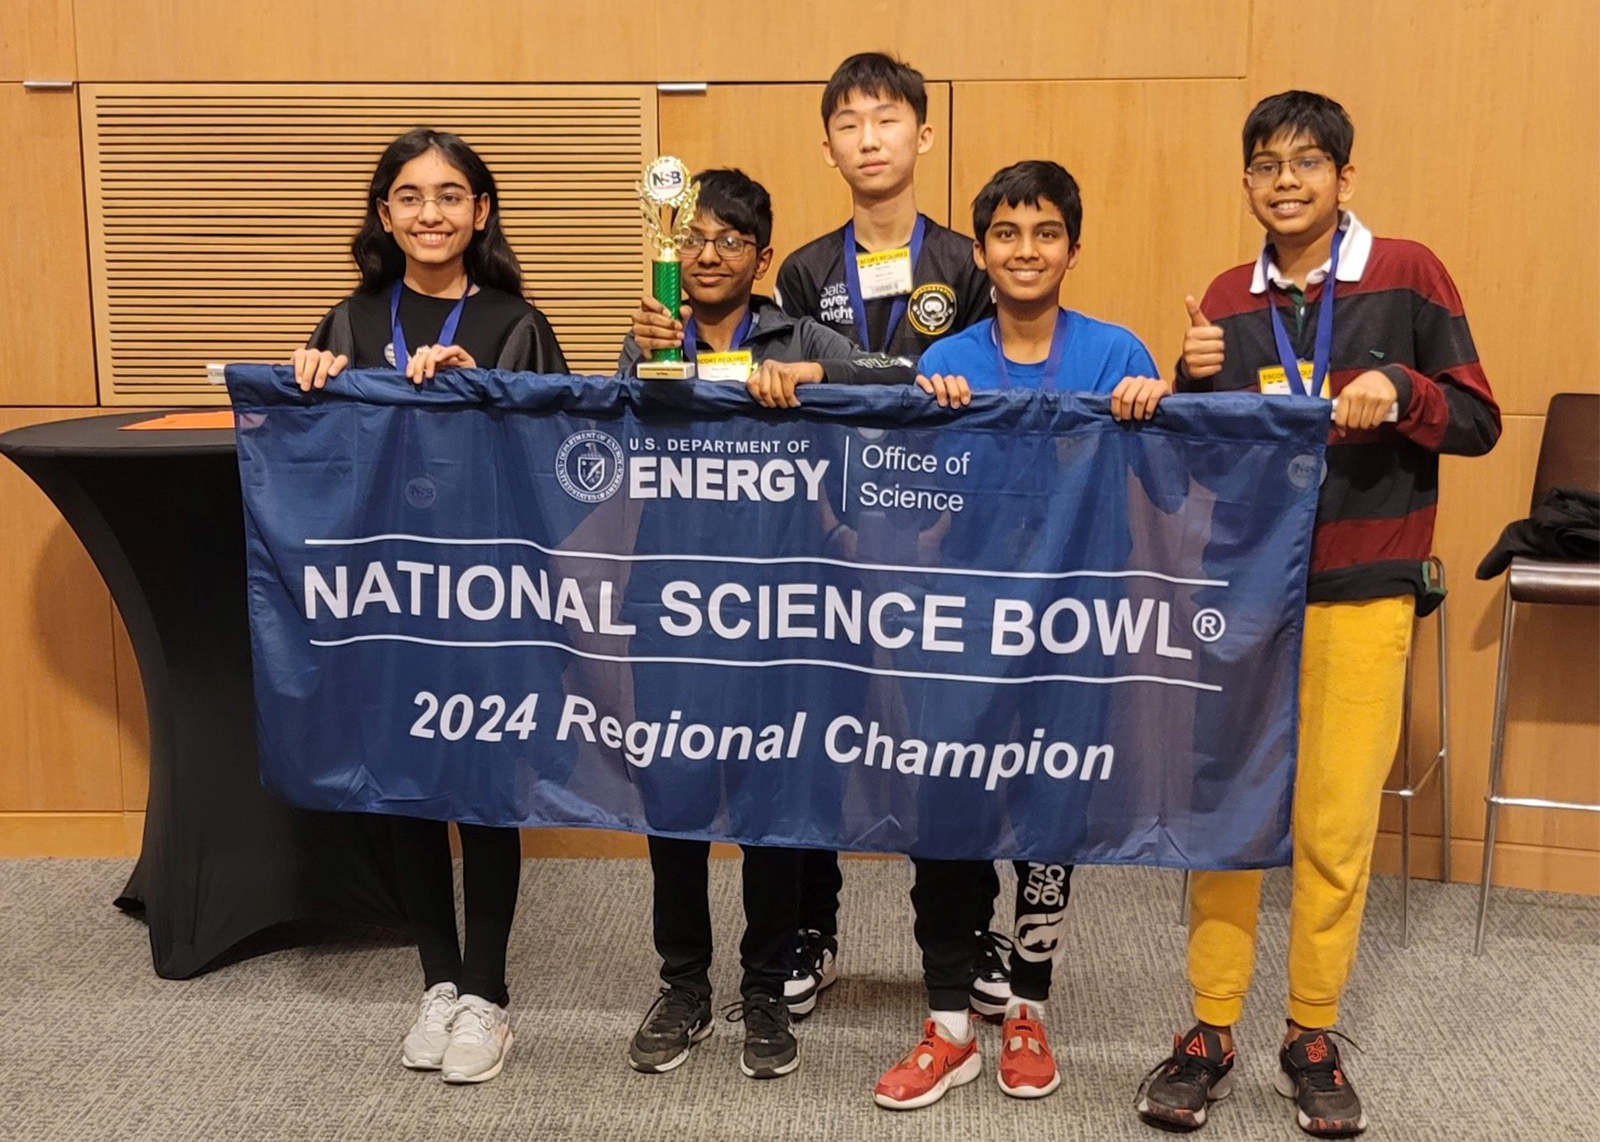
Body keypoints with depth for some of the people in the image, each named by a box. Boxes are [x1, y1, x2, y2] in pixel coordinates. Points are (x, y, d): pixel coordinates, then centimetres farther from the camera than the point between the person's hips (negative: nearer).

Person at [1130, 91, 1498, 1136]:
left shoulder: (1407, 275, 2)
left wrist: (1401, 392, -16)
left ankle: (1312, 1037, 19)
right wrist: (1195, 382, -6)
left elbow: (1479, 422, 2)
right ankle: (1211, 1033, 16)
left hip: (1362, 595, -2)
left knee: (1338, 823, 3)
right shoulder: (1228, 302, 9)